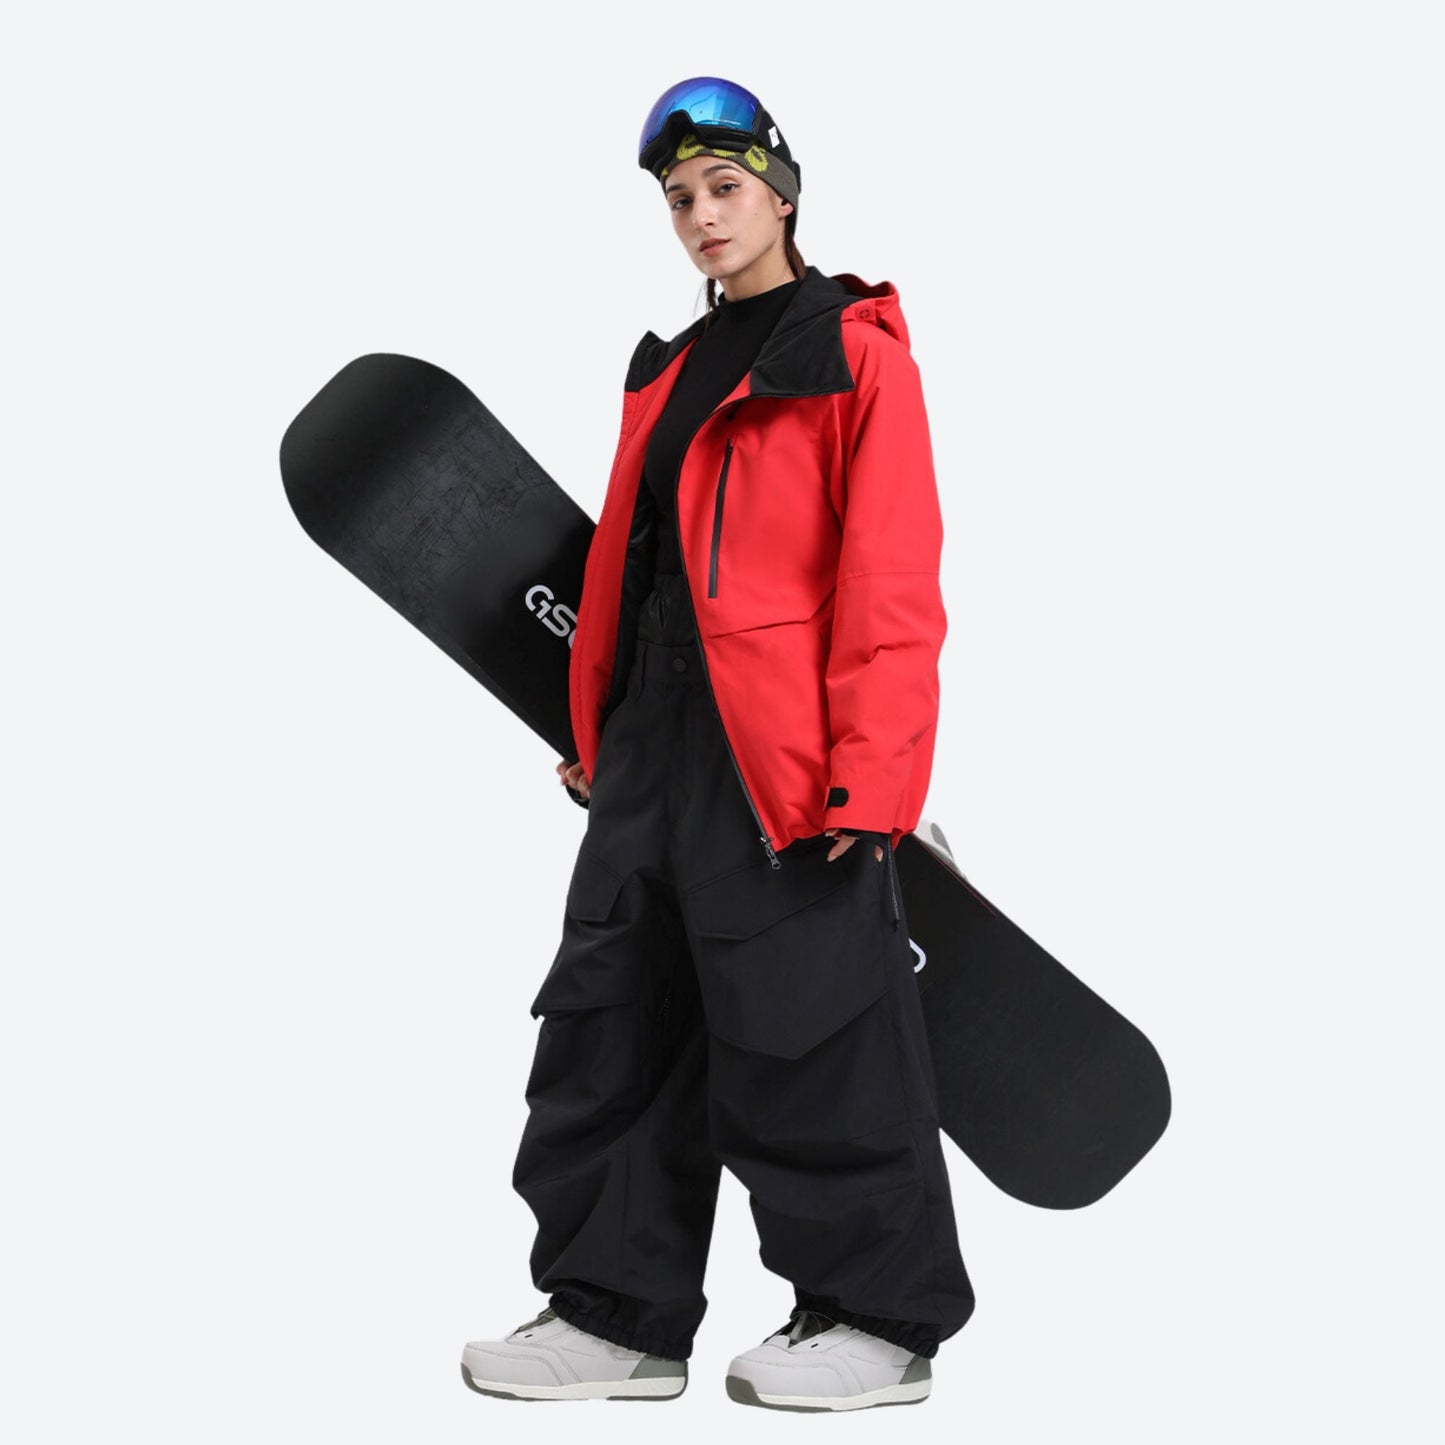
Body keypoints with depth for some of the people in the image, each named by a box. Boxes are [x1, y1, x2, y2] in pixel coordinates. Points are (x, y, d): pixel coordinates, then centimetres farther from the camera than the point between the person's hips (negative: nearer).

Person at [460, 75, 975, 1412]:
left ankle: (880, 1318, 13)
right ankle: (618, 1315, 19)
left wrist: (870, 768, -19)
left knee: (813, 1040, -3)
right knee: (616, 1022, 9)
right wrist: (597, 728, 18)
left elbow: (889, 570, -12)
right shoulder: (673, 370, 21)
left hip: (787, 753, -8)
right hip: (654, 749, 8)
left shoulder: (856, 349, -3)